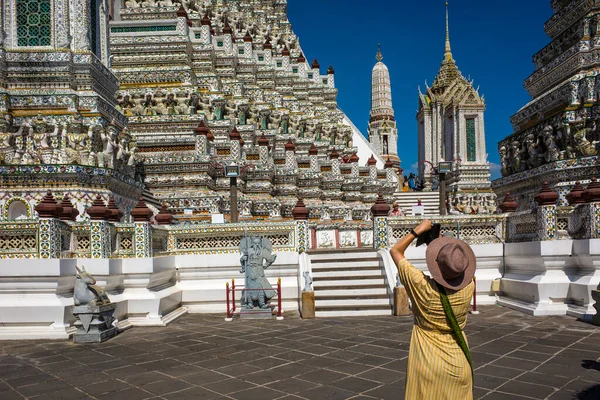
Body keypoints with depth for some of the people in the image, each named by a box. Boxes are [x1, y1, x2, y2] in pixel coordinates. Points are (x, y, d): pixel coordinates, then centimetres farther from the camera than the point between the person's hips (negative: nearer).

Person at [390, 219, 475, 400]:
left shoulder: (422, 286, -21)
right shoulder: (468, 287, -14)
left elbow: (395, 251, -7)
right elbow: (461, 267, 12)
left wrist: (419, 229, -1)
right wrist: (439, 240, 15)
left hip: (427, 363, -3)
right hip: (459, 364, 3)